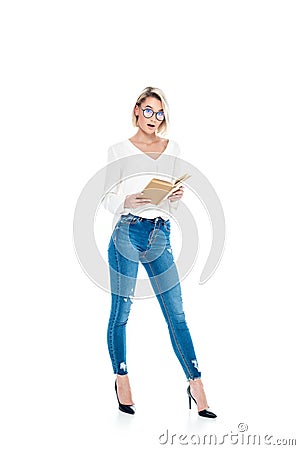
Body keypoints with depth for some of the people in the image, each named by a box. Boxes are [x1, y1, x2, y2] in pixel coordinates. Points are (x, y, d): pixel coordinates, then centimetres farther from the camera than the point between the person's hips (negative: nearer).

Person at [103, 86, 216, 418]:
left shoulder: (172, 149, 13)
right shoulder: (119, 151, 3)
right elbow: (108, 200, 1)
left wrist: (176, 197, -6)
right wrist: (127, 201, -19)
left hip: (161, 236, 3)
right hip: (128, 234, -3)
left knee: (176, 314, 1)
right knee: (120, 313, 4)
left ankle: (196, 385, 7)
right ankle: (121, 380, 23)